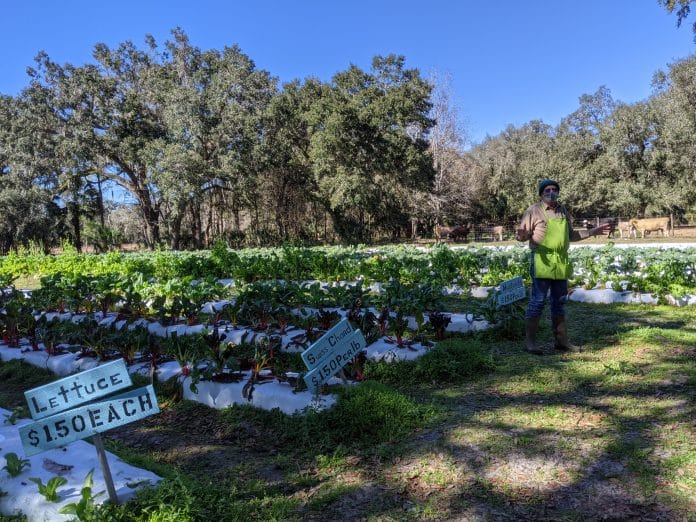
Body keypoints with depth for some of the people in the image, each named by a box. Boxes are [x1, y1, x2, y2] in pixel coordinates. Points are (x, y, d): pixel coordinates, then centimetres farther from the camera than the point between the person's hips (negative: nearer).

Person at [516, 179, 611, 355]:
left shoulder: (563, 211, 17)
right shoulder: (533, 211, -2)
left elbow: (571, 235, 27)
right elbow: (523, 235, -6)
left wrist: (593, 232, 24)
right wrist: (521, 235, -29)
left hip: (562, 262, 6)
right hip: (542, 261, -6)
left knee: (559, 302, 13)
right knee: (538, 300, -6)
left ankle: (561, 340, 23)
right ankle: (530, 341, 1)